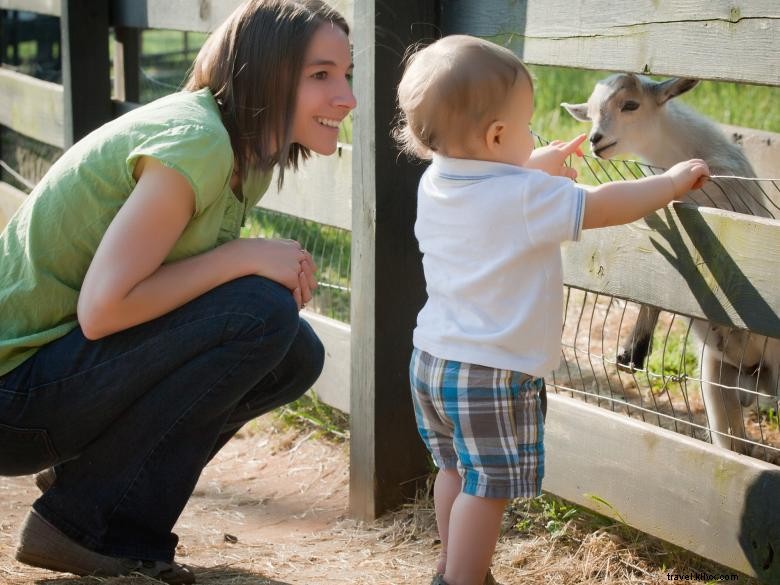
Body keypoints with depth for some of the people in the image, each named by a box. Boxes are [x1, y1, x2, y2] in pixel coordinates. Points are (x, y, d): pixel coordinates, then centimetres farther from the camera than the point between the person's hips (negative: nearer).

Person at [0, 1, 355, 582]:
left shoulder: (245, 153, 6)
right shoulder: (193, 142, -23)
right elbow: (101, 308, -27)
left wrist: (280, 267, -8)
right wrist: (244, 256, -21)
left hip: (65, 369, 9)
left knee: (296, 354, 1)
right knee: (261, 313, -23)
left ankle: (84, 470, 10)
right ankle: (80, 521, -11)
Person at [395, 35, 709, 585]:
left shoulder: (434, 184, 1)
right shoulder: (526, 197, -21)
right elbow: (606, 206, -13)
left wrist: (538, 166, 22)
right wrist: (673, 181, 0)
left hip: (432, 359, 8)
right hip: (492, 374, -8)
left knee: (455, 471, 23)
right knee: (487, 488, 3)